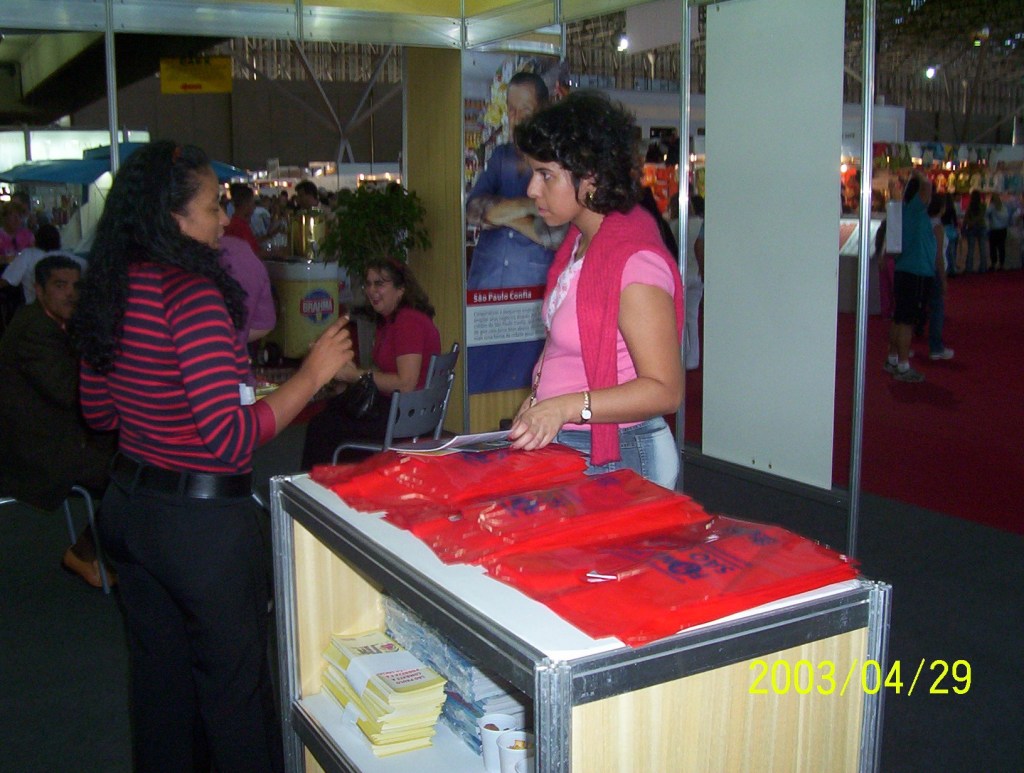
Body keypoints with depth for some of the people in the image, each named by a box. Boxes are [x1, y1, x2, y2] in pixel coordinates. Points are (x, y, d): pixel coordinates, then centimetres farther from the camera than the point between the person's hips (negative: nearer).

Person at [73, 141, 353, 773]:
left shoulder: (110, 290, 4)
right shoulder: (193, 294, -22)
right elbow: (232, 438, -25)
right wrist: (312, 374, -17)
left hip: (128, 503, 8)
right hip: (202, 518, -8)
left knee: (160, 675, 22)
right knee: (234, 681, 9)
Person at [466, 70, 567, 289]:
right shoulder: (501, 156, 13)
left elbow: (557, 236, -12)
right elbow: (473, 210, -1)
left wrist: (503, 215, -3)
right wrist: (527, 206, -11)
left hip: (533, 288, -4)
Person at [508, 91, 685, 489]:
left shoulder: (636, 261, -20)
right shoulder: (578, 242, 8)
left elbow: (664, 390, -22)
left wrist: (566, 407, -30)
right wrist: (538, 399, 4)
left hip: (614, 457, -8)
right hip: (562, 447, 8)